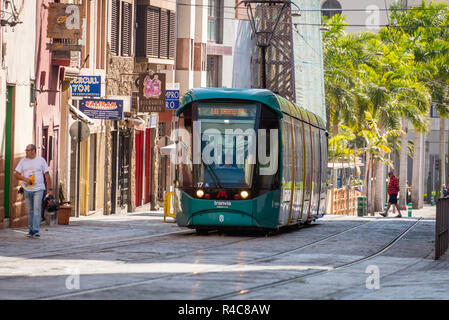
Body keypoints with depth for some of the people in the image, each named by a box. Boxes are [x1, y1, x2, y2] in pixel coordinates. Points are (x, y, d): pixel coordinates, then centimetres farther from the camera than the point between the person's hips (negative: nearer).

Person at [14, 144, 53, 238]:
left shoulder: (41, 160, 1)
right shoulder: (23, 161, 7)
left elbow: (47, 175, 3)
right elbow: (16, 174, 6)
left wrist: (50, 189, -1)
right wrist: (25, 179, -14)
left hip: (38, 189, -3)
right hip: (27, 189, 3)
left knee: (37, 209, -14)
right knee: (30, 210, 7)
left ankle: (36, 230, -19)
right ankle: (31, 230, 15)